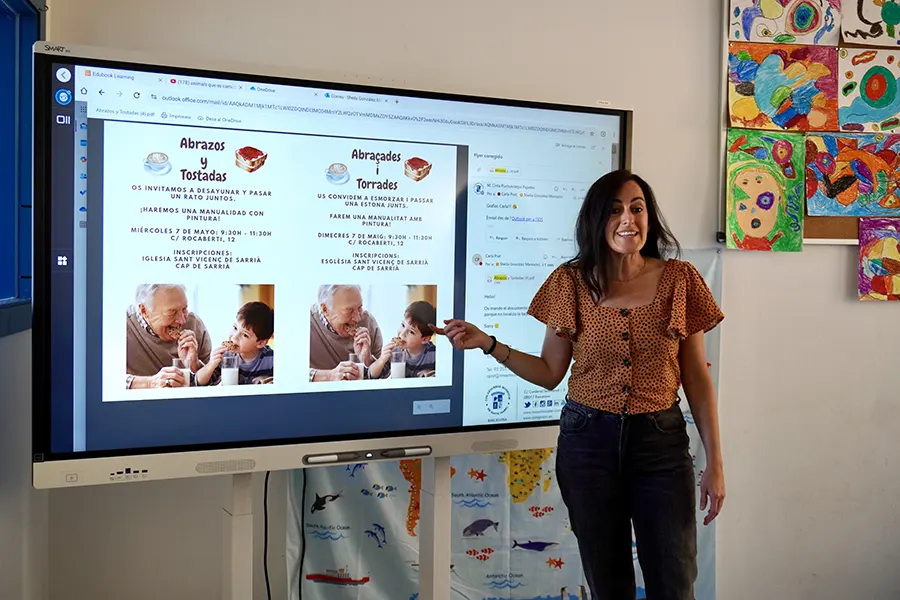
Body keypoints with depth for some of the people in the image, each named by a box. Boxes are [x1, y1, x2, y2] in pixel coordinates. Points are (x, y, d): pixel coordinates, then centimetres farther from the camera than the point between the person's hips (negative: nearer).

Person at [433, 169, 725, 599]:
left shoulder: (679, 280, -2)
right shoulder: (572, 282, -1)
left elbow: (696, 377, 1)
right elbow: (550, 373, 4)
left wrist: (714, 463, 0)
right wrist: (488, 344, -8)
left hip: (661, 440, 0)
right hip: (588, 440, 1)